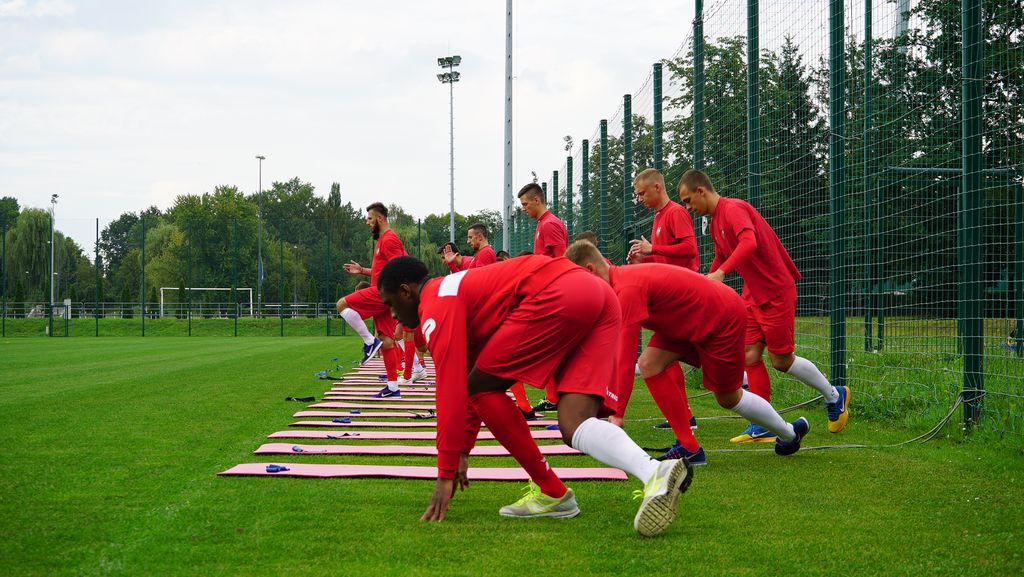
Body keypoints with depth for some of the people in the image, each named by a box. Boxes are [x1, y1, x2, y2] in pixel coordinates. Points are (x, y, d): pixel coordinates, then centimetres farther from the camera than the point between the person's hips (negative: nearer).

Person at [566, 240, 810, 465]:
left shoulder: (628, 289, -32)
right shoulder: (620, 279, -2)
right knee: (650, 364, -8)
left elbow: (626, 358, -35)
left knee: (728, 398, 7)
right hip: (692, 320, 9)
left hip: (723, 318, -9)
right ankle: (689, 447, -4)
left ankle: (790, 433, 33)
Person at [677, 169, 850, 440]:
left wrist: (720, 272, -46)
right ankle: (763, 427, 1)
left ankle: (835, 396, 20)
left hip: (776, 294, -9)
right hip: (753, 296, 9)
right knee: (750, 356, 0)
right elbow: (720, 257, 25)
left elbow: (749, 242, -36)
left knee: (782, 360, -1)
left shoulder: (734, 209, -18)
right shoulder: (715, 221, 13)